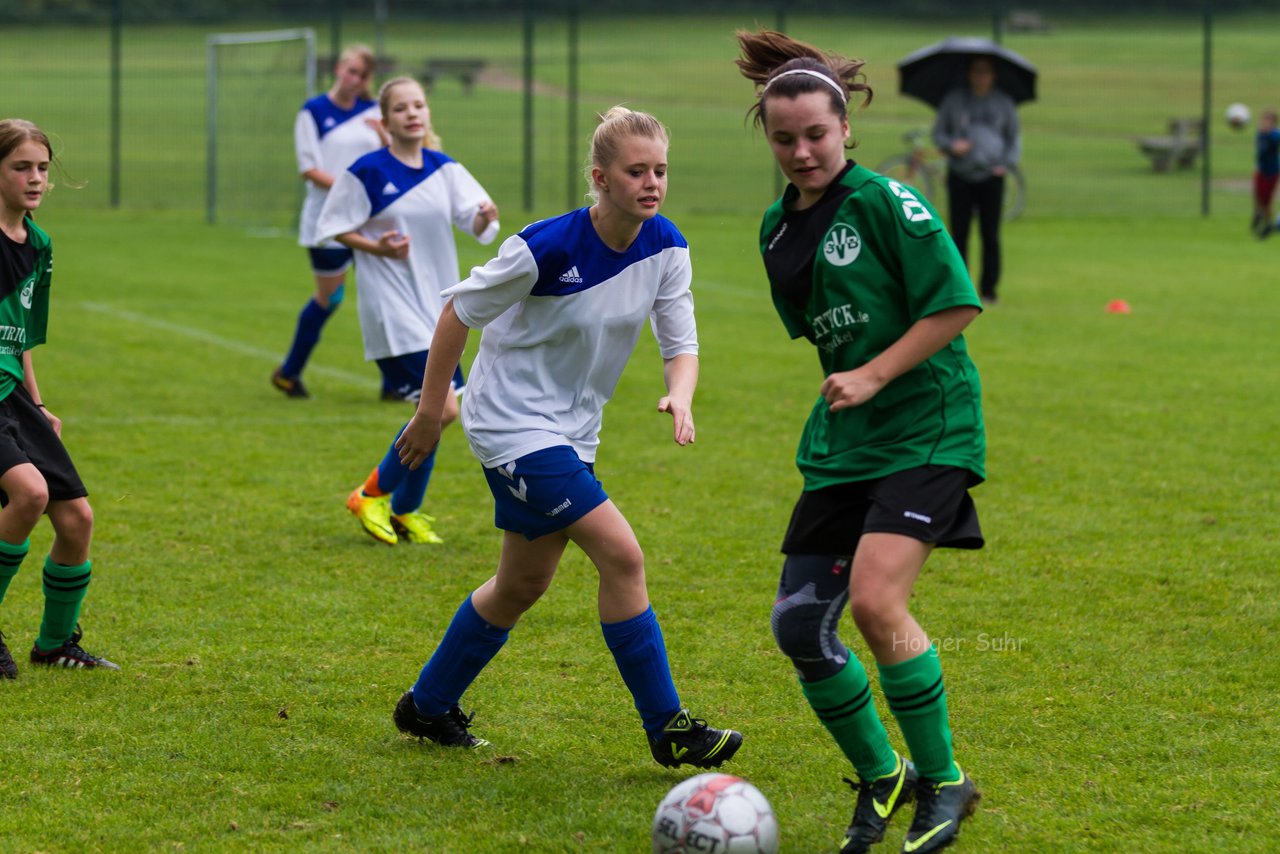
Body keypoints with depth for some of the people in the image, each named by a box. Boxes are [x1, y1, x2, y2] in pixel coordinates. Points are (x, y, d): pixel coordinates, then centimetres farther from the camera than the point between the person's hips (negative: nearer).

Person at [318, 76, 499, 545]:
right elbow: (334, 226, -1)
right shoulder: (367, 171, -8)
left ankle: (404, 511, 26)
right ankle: (372, 494, 0)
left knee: (434, 411, 9)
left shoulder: (445, 169, 6)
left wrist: (486, 218, -27)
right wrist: (377, 247, -16)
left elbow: (475, 223, -4)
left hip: (437, 305, 6)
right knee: (444, 407, -16)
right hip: (393, 309, -6)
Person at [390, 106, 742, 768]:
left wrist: (680, 396, -24)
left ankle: (427, 706, 36)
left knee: (525, 583, 18)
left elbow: (680, 344, -2)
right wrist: (431, 408, -6)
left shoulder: (665, 247, -8)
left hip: (571, 432, 8)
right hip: (512, 422, -8)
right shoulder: (549, 247, -25)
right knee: (621, 556, -17)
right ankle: (667, 728, -9)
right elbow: (458, 311, -12)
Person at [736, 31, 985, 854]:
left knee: (875, 600, -23)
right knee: (799, 625, 2)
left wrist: (873, 376, -17)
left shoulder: (885, 202, -11)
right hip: (841, 444, 8)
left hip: (925, 431, -8)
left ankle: (944, 783, -5)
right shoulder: (778, 227, 11)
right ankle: (880, 777, 24)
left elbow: (957, 305, -13)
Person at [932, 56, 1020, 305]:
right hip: (960, 177, 0)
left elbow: (1014, 138, 15)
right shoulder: (954, 101, 8)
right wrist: (951, 145, -9)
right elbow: (938, 132, 12)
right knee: (958, 235, -1)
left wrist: (1007, 163, -1)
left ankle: (988, 290, 5)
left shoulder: (1003, 104, 9)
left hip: (991, 177, 0)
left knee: (990, 236, -1)